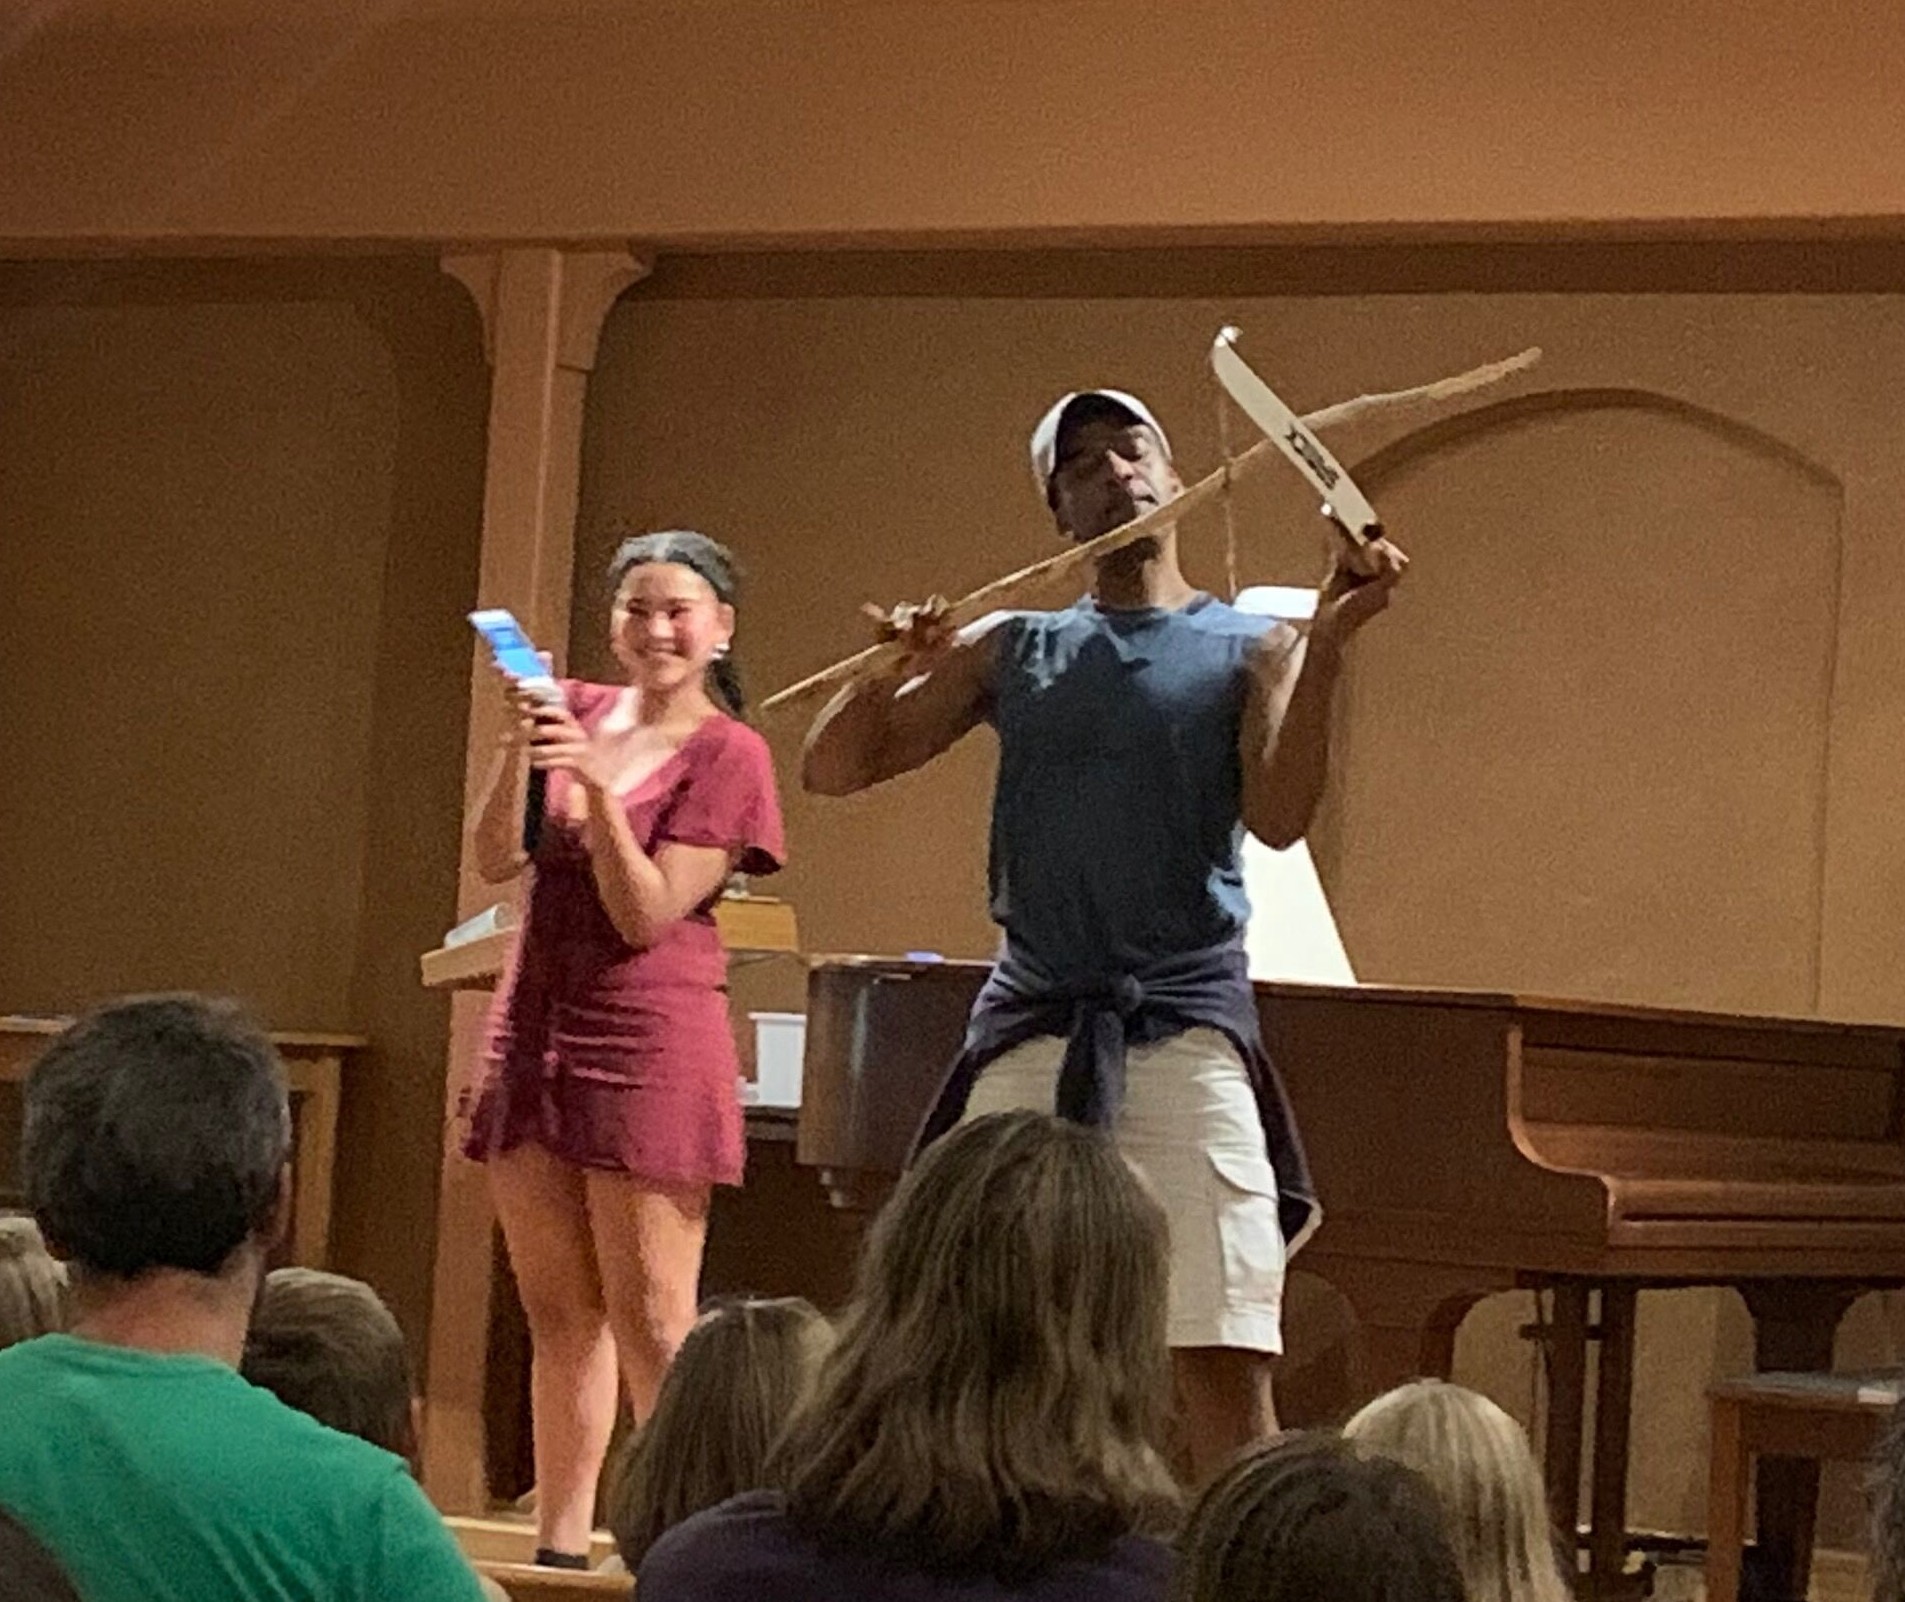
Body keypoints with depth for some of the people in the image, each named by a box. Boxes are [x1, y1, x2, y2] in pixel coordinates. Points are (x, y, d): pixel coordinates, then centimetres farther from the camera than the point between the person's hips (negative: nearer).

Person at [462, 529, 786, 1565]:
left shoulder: (727, 754, -6)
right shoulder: (580, 711, 10)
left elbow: (647, 915, -12)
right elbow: (498, 862, 3)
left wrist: (600, 783, -21)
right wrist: (521, 753, -12)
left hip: (647, 1041, -6)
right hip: (537, 1026, 6)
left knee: (648, 1324, -8)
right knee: (558, 1314, 9)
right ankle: (558, 1553, 14)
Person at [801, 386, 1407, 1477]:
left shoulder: (1250, 651, 8)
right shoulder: (1010, 650, 15)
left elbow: (1280, 816, -8)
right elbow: (834, 769, 11)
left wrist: (1330, 642, -17)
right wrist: (892, 671, -8)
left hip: (1185, 1029, -3)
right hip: (1029, 1030, 3)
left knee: (1227, 1367, -10)